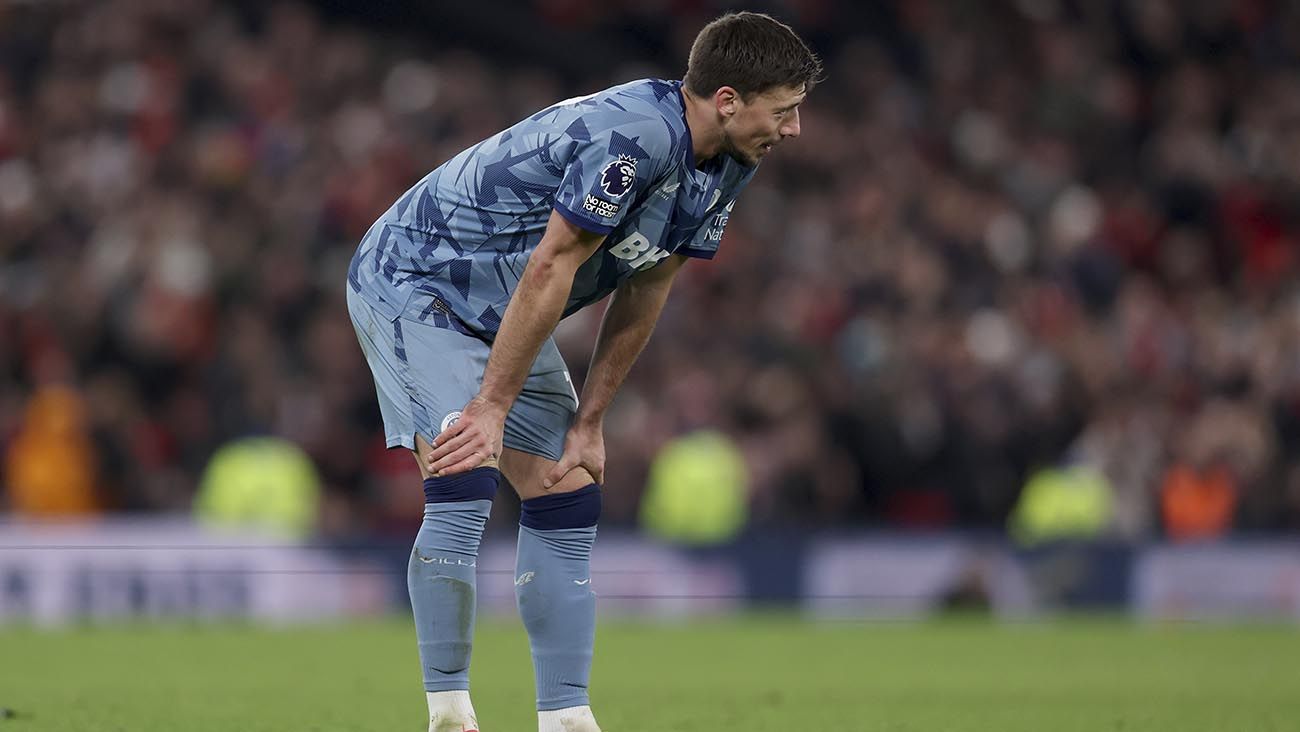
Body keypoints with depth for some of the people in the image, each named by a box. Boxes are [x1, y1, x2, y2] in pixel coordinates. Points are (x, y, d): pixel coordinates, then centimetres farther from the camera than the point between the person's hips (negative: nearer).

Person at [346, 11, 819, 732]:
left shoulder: (725, 165, -2)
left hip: (501, 314, 9)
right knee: (462, 493, -21)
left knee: (567, 498, 3)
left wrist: (587, 422, 3)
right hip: (411, 280, -9)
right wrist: (492, 407, -24)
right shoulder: (634, 133, -32)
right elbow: (550, 271, -29)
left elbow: (644, 292, 4)